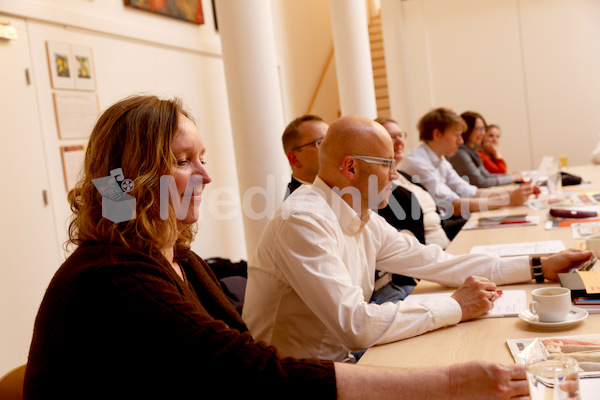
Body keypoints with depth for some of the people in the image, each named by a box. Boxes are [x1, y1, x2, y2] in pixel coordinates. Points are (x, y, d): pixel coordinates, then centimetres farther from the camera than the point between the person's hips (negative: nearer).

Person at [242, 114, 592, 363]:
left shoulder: (363, 219, 6)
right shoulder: (303, 221, -22)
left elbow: (435, 262, 10)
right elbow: (356, 325, -29)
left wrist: (539, 267, 8)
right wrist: (455, 308, -19)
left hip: (339, 365, 8)